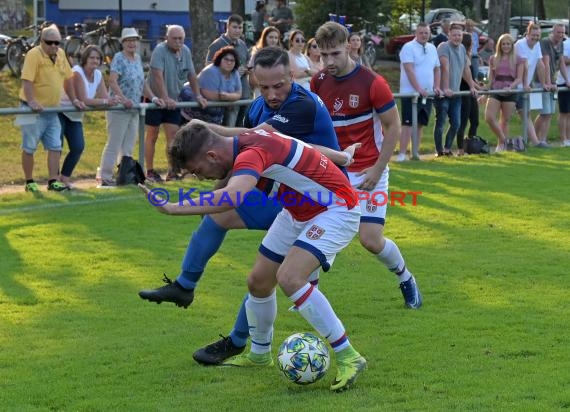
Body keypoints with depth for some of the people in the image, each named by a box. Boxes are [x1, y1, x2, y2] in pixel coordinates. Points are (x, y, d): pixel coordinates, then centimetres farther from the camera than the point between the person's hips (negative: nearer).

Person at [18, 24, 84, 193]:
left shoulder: (60, 54, 8)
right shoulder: (34, 55, -15)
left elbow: (67, 78, 17)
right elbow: (27, 80, -23)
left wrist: (74, 99, 15)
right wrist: (32, 101, -33)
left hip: (52, 110, 7)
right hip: (34, 110, -7)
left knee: (55, 147, 2)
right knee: (29, 148, 2)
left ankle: (53, 181, 4)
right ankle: (29, 182, 11)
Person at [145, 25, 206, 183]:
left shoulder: (185, 51, 4)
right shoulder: (160, 50, -17)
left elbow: (192, 75, 10)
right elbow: (158, 76, -26)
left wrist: (198, 96, 3)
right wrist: (165, 98, -34)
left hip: (173, 101, 5)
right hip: (155, 99, -5)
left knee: (173, 134, -4)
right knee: (152, 135, 4)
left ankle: (172, 171, -3)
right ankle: (150, 171, 11)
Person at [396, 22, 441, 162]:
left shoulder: (432, 49, 14)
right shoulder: (409, 48, -8)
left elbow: (437, 69, 20)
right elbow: (409, 70, -18)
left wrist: (436, 87, 6)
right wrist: (418, 89, -25)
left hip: (427, 94, 7)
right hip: (410, 92, -7)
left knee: (420, 124, 8)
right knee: (408, 123, -10)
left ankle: (415, 152, 13)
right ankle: (402, 153, -12)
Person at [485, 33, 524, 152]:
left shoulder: (518, 60, 5)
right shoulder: (494, 59, 11)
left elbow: (519, 78, 0)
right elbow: (490, 77, 14)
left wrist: (510, 87, -17)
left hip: (510, 92, -1)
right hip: (495, 91, 1)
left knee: (505, 121, 3)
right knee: (489, 117, -15)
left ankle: (502, 145, 15)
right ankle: (503, 141, 1)